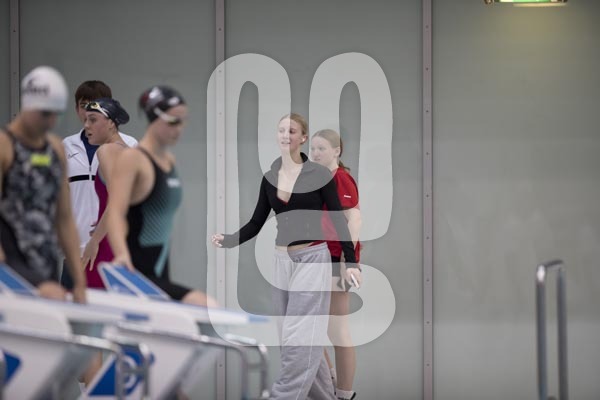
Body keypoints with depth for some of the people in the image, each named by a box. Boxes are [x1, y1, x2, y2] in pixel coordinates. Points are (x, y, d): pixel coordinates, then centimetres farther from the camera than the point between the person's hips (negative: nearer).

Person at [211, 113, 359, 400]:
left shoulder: (319, 174, -7)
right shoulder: (270, 177, 7)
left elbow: (338, 222, -4)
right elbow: (256, 223, 9)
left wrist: (351, 264, -7)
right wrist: (227, 240, -7)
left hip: (313, 259, -6)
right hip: (282, 261, 6)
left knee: (298, 336, -10)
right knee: (300, 336, 11)